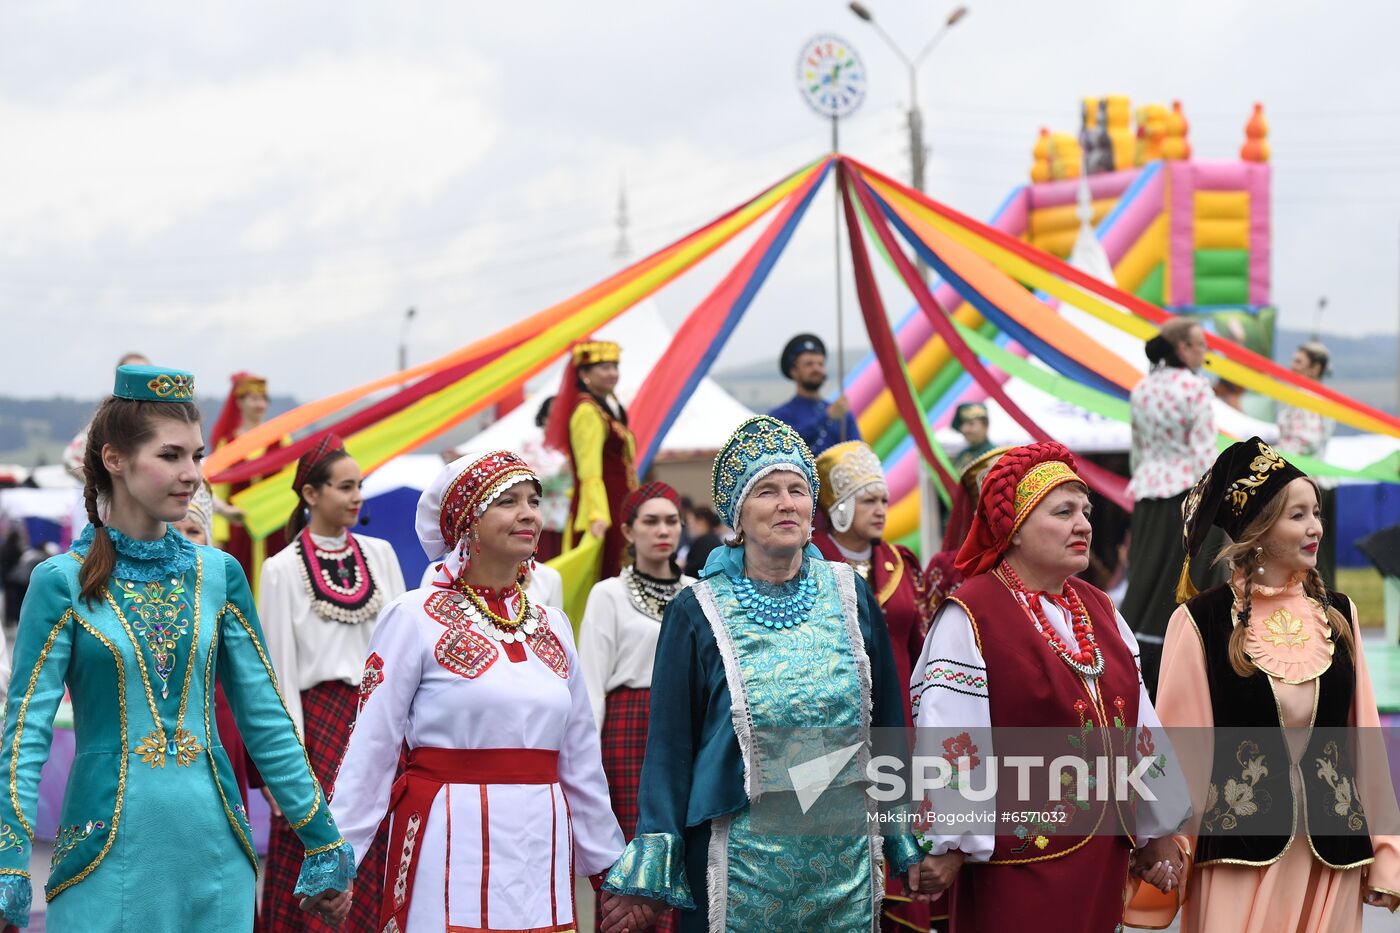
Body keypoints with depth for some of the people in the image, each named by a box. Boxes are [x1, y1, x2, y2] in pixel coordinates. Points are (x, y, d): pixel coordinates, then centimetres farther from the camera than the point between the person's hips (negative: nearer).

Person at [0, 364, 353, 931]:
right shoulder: (63, 582, -4)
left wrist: (324, 846, 10)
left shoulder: (217, 575, 6)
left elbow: (266, 721, 10)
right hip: (108, 857, -3)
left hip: (215, 848, 3)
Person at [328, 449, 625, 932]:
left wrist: (610, 862, 16)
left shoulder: (552, 626, 11)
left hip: (543, 847, 5)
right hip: (452, 849, -5)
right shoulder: (415, 617, -5)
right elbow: (370, 749, -8)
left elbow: (580, 760, 16)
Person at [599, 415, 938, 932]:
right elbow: (670, 745, -3)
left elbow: (887, 722, 10)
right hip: (743, 861, -3)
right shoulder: (698, 612, -3)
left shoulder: (850, 595, 5)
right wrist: (650, 871, -9)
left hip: (845, 858, 3)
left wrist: (908, 841, 9)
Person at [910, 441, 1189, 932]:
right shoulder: (971, 618, -11)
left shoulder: (1098, 610, 12)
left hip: (1104, 854, 7)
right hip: (1022, 860, -7)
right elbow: (947, 739, -15)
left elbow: (1138, 726, 14)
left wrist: (1158, 832, 15)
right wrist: (950, 845, -17)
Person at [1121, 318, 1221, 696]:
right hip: (1187, 492, -6)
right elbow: (1204, 452, -14)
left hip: (1148, 491, 6)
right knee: (1180, 586, 0)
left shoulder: (1141, 389, 10)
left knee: (1145, 581, 10)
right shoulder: (1196, 389, -10)